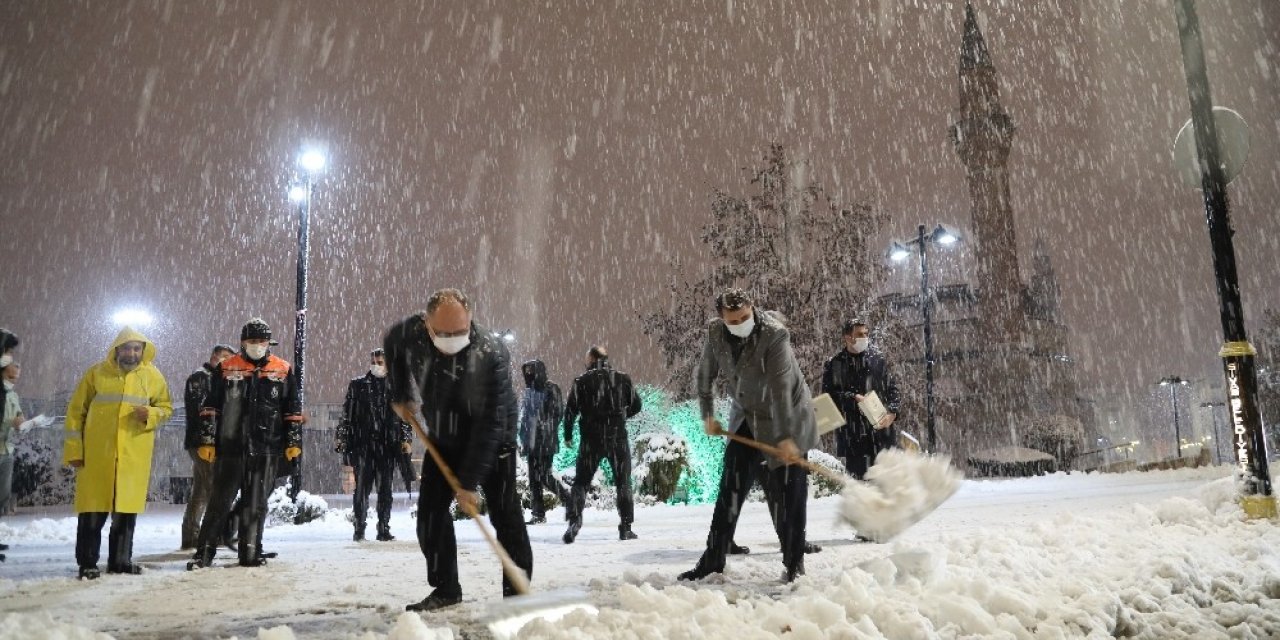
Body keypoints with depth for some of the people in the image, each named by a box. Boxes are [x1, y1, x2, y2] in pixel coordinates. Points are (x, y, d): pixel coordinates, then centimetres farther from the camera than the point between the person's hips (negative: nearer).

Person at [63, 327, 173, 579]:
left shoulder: (153, 376, 6)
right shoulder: (96, 373, 2)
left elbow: (166, 407, 13)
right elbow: (76, 411, 4)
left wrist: (150, 414, -11)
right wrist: (74, 449, 0)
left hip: (134, 456, 2)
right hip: (96, 454, -1)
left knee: (127, 508, 6)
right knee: (93, 509, 1)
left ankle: (120, 560, 16)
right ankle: (87, 563, 9)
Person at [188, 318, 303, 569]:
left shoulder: (284, 371, 7)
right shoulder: (226, 369, 5)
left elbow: (293, 410, 9)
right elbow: (211, 408, 6)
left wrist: (294, 442, 4)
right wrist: (207, 441, 0)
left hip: (267, 448, 1)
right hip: (230, 446, -1)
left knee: (256, 502, 7)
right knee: (220, 500, 1)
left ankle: (250, 553, 15)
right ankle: (204, 552, 8)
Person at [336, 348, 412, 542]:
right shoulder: (357, 385, 7)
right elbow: (347, 414, 8)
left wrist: (406, 439, 5)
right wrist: (342, 438, 3)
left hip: (388, 446, 1)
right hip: (362, 444, -1)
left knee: (385, 489, 5)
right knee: (362, 488, -2)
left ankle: (384, 529, 11)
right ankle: (359, 529, 5)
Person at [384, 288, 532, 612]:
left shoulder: (492, 353, -35)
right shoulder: (410, 334, -20)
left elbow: (489, 423, -34)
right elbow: (392, 346, 8)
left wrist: (469, 481, -33)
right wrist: (399, 396, 6)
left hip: (492, 440, -4)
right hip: (442, 440, 5)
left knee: (505, 515, -8)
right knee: (430, 512, 2)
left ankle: (517, 591, 1)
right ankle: (445, 589, 15)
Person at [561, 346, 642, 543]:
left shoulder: (581, 381, -1)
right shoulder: (622, 379, 4)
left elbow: (570, 409, -5)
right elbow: (636, 405, 9)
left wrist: (568, 435, 6)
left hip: (591, 439, -1)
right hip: (618, 438, 1)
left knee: (581, 481, 7)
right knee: (623, 482, 10)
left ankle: (574, 522, -7)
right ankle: (626, 527, 10)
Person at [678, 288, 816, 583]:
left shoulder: (774, 335, -27)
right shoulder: (715, 333, -10)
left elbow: (781, 390, -31)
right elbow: (706, 375, 6)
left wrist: (785, 437, -34)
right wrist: (707, 415, 3)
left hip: (787, 419, -5)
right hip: (746, 419, 5)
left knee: (786, 495, -3)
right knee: (731, 488, 4)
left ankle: (794, 564, 11)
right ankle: (712, 561, 11)